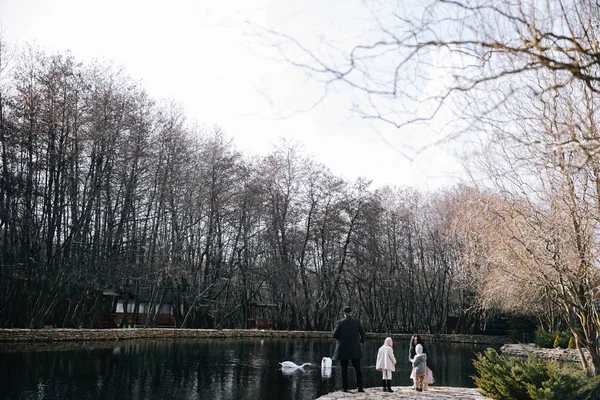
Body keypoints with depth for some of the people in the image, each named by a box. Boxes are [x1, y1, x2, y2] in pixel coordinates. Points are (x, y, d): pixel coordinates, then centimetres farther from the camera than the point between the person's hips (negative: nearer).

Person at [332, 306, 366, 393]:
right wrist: (361, 341, 19)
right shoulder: (357, 321, -1)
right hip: (355, 349, 2)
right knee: (357, 368, 9)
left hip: (343, 349, -2)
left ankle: (345, 387, 6)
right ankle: (360, 387, 3)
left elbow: (335, 335, -6)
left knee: (344, 369, 7)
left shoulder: (340, 322, -7)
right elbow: (362, 333, 1)